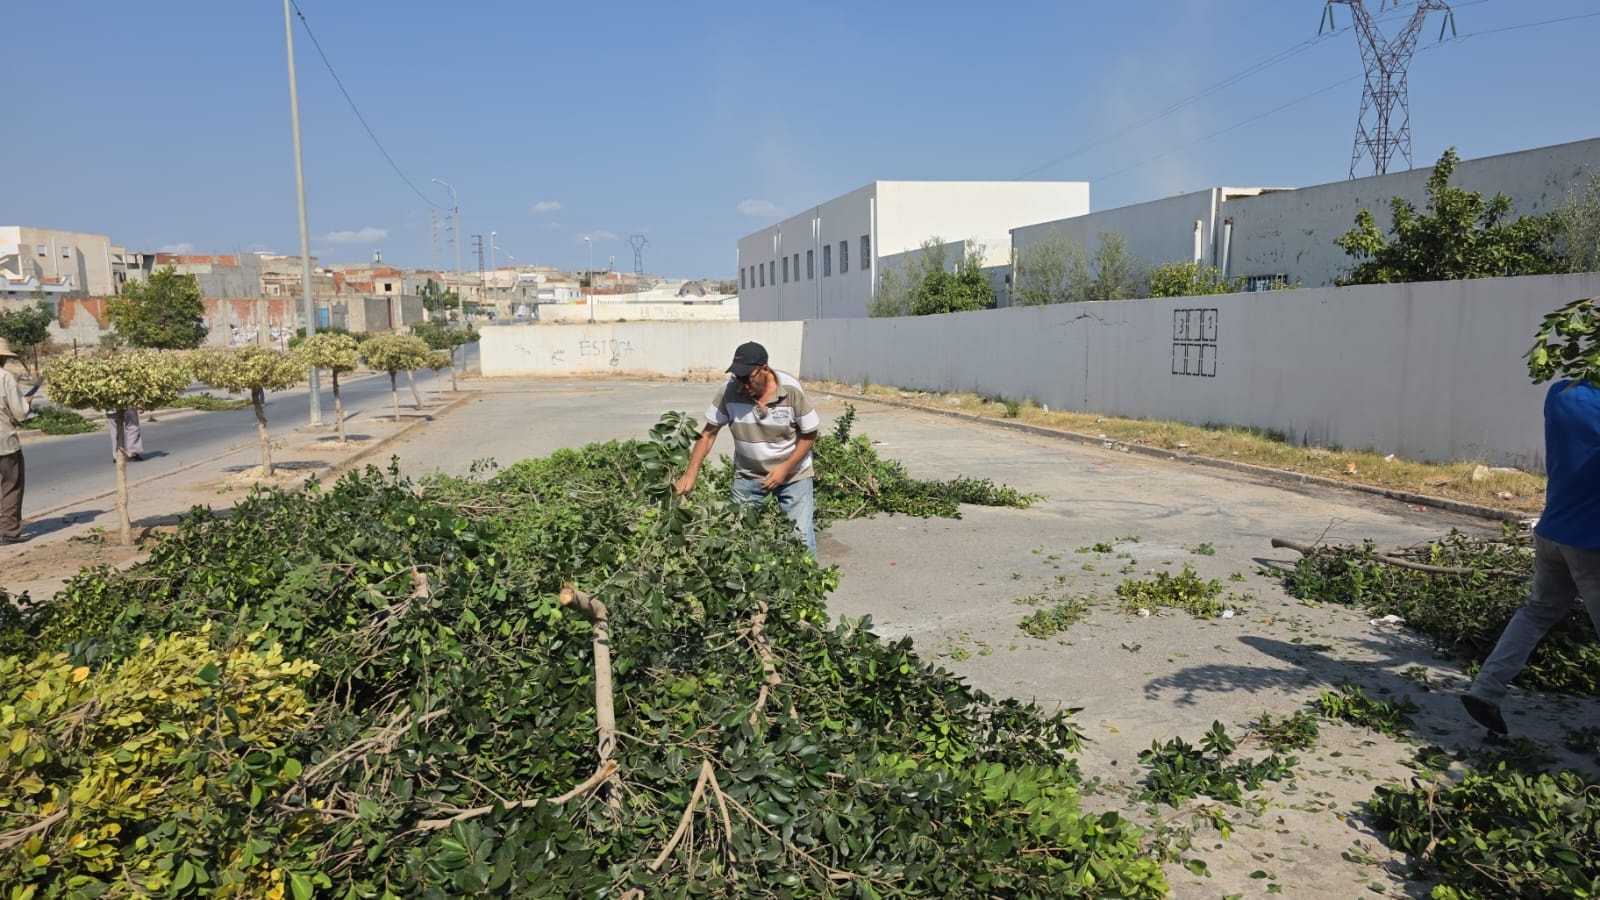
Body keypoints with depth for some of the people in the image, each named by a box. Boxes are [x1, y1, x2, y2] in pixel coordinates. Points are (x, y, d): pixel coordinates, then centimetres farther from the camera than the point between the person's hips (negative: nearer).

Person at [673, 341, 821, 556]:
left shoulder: (792, 390, -22)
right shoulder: (729, 390, -19)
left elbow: (809, 434, -11)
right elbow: (709, 433, -11)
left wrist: (785, 468, -20)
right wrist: (691, 473, -19)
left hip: (793, 473, -2)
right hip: (748, 473, 2)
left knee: (801, 537, -1)